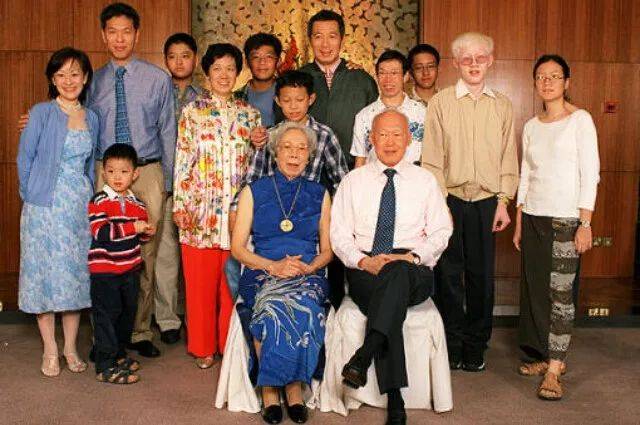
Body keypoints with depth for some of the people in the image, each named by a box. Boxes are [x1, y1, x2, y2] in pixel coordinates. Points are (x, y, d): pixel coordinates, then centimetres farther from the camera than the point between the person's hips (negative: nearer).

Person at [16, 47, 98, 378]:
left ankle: (71, 349, 19)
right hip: (45, 207, -4)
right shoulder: (41, 114, -4)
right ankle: (50, 351, 14)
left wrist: (89, 198, 9)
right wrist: (31, 198, -3)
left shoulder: (92, 118, 9)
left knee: (76, 274, 7)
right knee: (45, 273, 2)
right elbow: (25, 159, -2)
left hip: (80, 208, 4)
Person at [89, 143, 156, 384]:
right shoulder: (99, 202, -12)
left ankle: (119, 354, 34)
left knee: (128, 312, 17)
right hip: (104, 270, -7)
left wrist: (147, 232, -3)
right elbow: (101, 232, -24)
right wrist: (132, 228, -27)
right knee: (107, 315, -2)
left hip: (131, 268, 7)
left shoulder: (137, 204, 8)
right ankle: (105, 366, 6)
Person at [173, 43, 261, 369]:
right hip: (200, 210, -1)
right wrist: (181, 206, -6)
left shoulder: (249, 114, 10)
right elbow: (183, 161, 0)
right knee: (200, 282, 4)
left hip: (238, 210, 2)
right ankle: (203, 347, 18)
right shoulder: (193, 111, 4)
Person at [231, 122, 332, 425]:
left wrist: (308, 267, -8)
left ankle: (293, 386, -17)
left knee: (302, 307, -34)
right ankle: (269, 389, -19)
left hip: (308, 275, 1)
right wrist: (273, 266, -12)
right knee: (273, 307, -34)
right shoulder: (253, 192, 11)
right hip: (262, 273, 0)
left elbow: (327, 250, 15)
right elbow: (237, 247, 6)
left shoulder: (319, 195, 15)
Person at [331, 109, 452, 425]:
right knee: (391, 303, -34)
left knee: (397, 273, -38)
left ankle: (363, 356, -46)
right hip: (364, 269, 0)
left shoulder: (425, 181, 14)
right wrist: (364, 261, -12)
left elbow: (440, 232, 7)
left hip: (414, 271, 0)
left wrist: (412, 257, -12)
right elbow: (339, 235, 7)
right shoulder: (353, 181, 13)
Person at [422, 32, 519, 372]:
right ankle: (451, 346, 16)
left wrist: (503, 202, 1)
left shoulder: (502, 106, 9)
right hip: (450, 198, -2)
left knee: (482, 275, 6)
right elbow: (432, 158, -1)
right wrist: (439, 203, -8)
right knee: (448, 274, 2)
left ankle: (476, 347, 20)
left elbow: (508, 157, 9)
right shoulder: (440, 103, 2)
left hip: (487, 201, 2)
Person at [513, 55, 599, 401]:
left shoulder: (580, 120, -2)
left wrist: (585, 223, -12)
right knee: (535, 287, 6)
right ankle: (545, 356, 20)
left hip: (565, 217, -5)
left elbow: (590, 174, -6)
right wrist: (518, 222, 12)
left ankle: (553, 370, -4)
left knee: (560, 291, -7)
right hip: (532, 216, 5)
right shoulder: (531, 127, 13)